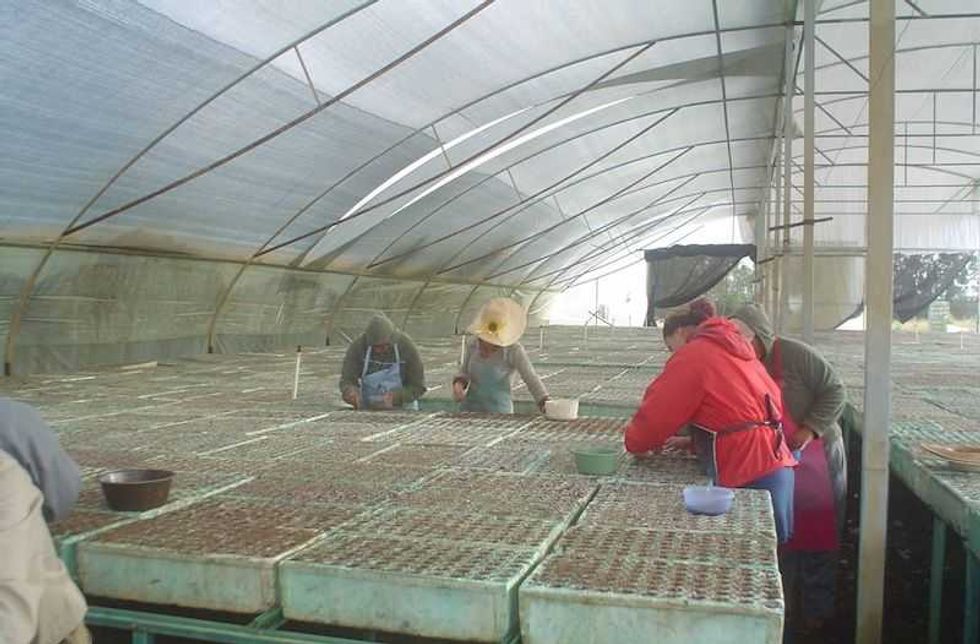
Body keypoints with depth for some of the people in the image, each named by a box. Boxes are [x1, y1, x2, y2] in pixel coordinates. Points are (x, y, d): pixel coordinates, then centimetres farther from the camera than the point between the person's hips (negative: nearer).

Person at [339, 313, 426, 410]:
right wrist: (351, 392, -36)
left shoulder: (407, 347, -17)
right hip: (368, 410, 1)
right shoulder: (357, 346, -13)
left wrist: (395, 397, -29)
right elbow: (346, 381, -13)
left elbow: (418, 387, -12)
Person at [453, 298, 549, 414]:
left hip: (499, 412, -4)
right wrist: (458, 385, -12)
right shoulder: (472, 344, 0)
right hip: (469, 409, 4)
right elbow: (464, 374, 10)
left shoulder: (514, 350, -14)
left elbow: (532, 380, -19)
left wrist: (547, 405, -33)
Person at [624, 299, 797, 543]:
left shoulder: (692, 354, -5)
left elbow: (656, 413, -6)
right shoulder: (736, 349, 20)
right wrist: (695, 441, 20)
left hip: (749, 478, -9)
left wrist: (635, 442, 12)